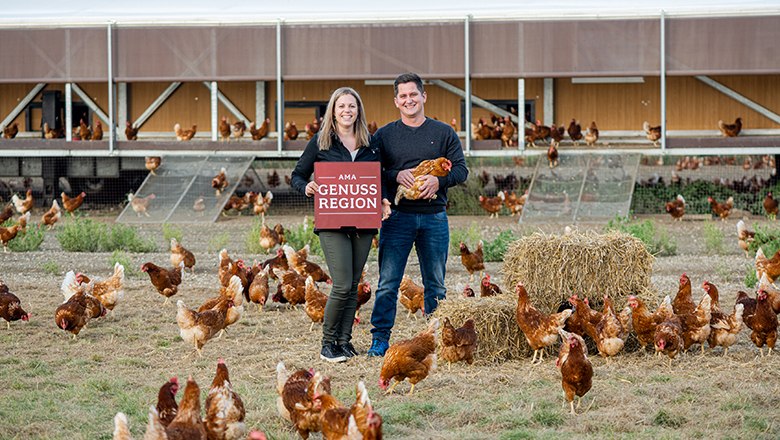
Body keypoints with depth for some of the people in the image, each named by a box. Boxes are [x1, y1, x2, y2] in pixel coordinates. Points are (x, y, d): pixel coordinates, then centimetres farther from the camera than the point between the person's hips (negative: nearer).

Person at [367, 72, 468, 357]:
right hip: (397, 216, -1)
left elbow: (461, 170, 5)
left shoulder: (444, 133, 8)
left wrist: (438, 180, -14)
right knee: (388, 282, -5)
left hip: (434, 218, 1)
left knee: (435, 284, 7)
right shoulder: (384, 136, 8)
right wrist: (396, 176, -13)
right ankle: (380, 339, -1)